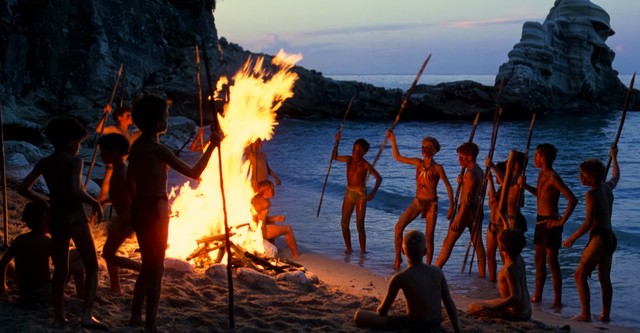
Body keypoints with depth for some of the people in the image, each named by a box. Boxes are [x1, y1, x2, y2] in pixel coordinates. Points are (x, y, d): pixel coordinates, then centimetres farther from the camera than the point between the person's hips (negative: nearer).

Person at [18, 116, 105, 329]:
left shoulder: (44, 163, 4)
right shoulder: (74, 161, -12)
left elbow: (24, 188, 5)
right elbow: (75, 191, -25)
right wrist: (95, 203, -11)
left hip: (56, 219, 5)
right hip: (75, 217, -5)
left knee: (60, 270, 16)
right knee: (91, 268, 5)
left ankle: (58, 318, 19)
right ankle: (87, 315, -8)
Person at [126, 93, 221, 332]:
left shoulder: (137, 146, 8)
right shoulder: (158, 150, -17)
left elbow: (130, 184, 15)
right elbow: (194, 173, -16)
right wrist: (212, 146, -9)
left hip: (140, 210, 8)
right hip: (154, 211, -8)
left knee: (147, 266, 20)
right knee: (156, 268, 0)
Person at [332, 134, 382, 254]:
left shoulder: (365, 165, -11)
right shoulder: (349, 160, 3)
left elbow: (379, 178, -10)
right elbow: (334, 157, 8)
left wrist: (373, 193, -18)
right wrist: (337, 143, -3)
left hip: (361, 194, -5)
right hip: (349, 193, 5)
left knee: (360, 225, -5)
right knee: (344, 222, 6)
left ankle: (363, 250, 4)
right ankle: (348, 248, 19)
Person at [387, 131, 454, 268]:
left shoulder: (437, 168, -8)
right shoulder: (418, 163, 3)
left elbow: (448, 187, -6)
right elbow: (397, 157, 10)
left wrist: (451, 206, -12)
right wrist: (393, 140, 3)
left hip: (431, 204, -4)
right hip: (417, 201, 4)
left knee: (429, 237, 0)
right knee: (398, 227, -10)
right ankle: (398, 257, 5)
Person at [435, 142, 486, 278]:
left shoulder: (470, 173, -18)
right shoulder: (479, 172, 11)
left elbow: (467, 199, -22)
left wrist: (458, 219, -23)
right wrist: (462, 182, 6)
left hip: (467, 210, -9)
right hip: (477, 210, 9)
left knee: (448, 241, -1)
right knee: (478, 243, 12)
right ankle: (482, 274, 14)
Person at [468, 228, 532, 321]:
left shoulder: (510, 269, -31)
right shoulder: (519, 259, -5)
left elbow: (515, 298, -34)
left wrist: (491, 309, -39)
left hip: (515, 314, -9)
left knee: (473, 308, -9)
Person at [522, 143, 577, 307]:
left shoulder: (553, 178, -20)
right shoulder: (541, 174, 9)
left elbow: (572, 200, -27)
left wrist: (562, 221, -22)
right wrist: (525, 185, 12)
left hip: (550, 223, -9)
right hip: (540, 220, 9)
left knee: (552, 260, -4)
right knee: (538, 259, 14)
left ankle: (557, 300, 2)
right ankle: (537, 295, 24)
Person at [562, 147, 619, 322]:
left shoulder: (591, 194, -15)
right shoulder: (607, 187, 7)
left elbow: (588, 223, -18)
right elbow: (616, 176, 32)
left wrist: (572, 238, -8)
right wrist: (614, 157, 47)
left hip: (599, 239, -9)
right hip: (611, 238, 9)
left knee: (580, 275, -4)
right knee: (605, 278, 15)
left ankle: (585, 314, -9)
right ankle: (606, 314, 18)